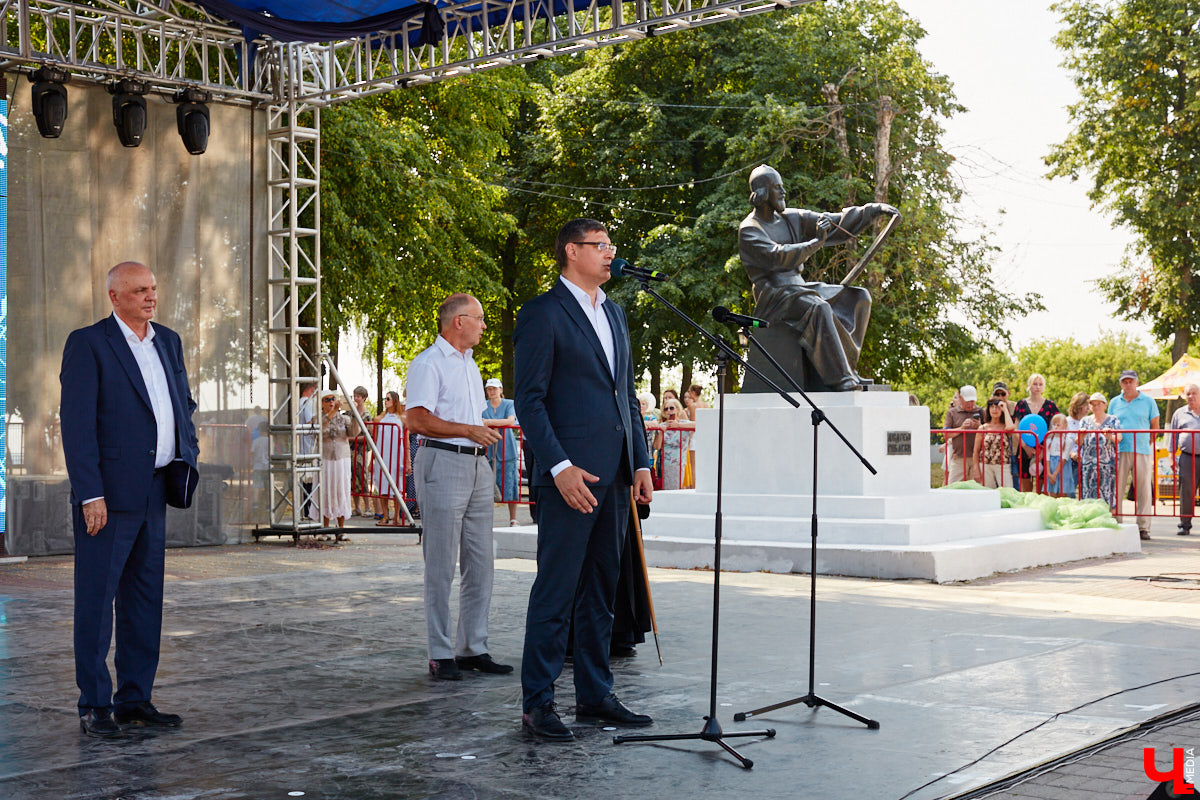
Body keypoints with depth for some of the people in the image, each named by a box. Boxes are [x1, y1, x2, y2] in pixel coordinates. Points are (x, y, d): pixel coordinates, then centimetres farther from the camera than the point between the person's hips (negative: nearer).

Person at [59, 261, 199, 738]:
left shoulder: (168, 342, 14)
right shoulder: (87, 344, -7)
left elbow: (184, 403, 26)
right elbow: (77, 424, -12)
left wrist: (189, 452, 9)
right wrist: (90, 495, -18)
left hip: (154, 492, 7)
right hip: (108, 495, -7)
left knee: (145, 600, 11)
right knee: (96, 601, 0)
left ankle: (135, 699, 20)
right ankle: (95, 706, 8)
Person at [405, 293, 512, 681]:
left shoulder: (470, 364, 22)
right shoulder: (428, 363, -7)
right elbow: (418, 420, -17)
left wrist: (489, 431, 15)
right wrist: (470, 430, -18)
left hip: (476, 465, 9)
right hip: (443, 464, -9)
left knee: (480, 564, 8)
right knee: (441, 566, -5)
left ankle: (473, 649, 15)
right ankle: (440, 654, 0)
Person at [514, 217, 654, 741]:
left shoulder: (614, 314, 19)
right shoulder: (542, 314, -6)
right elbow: (529, 400, -11)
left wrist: (641, 463, 12)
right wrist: (560, 467, -19)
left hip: (614, 478, 8)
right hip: (569, 475, -8)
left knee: (601, 591, 12)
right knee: (555, 592, -4)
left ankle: (595, 694, 21)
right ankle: (537, 703, 3)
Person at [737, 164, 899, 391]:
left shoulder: (791, 218, 14)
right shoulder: (749, 230, -7)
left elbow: (837, 223, 11)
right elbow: (777, 257, -23)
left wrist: (875, 210, 3)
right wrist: (816, 242, -29)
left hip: (799, 289, 8)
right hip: (772, 296, -8)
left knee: (859, 297, -5)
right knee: (819, 308, -35)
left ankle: (845, 368, -12)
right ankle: (839, 379, -36)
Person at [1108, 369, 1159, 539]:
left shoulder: (1148, 401, 8)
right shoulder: (1114, 402, 13)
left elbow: (1155, 427, 10)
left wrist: (1148, 444, 2)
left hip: (1142, 451, -1)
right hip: (1119, 451, 1)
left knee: (1143, 491, -1)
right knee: (1116, 489, -2)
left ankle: (1143, 527, 4)